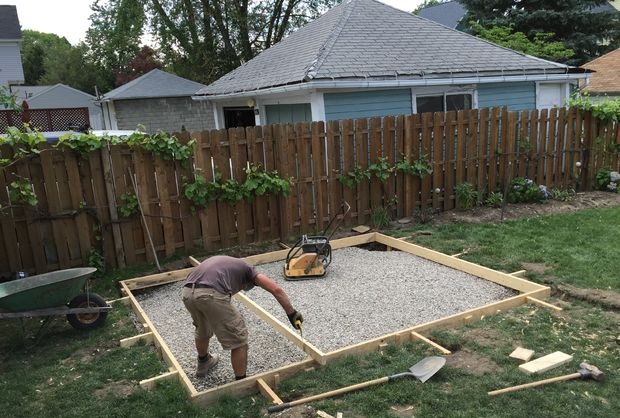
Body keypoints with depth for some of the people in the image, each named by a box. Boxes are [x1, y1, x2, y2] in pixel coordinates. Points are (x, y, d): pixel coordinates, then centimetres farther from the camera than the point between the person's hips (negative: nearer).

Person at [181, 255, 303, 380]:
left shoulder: (220, 261, 39)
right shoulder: (246, 269, 24)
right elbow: (276, 289, 10)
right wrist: (292, 313, 15)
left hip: (187, 293, 7)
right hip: (211, 295, -7)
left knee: (202, 330, 36)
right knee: (238, 339, 11)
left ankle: (203, 363, 60)